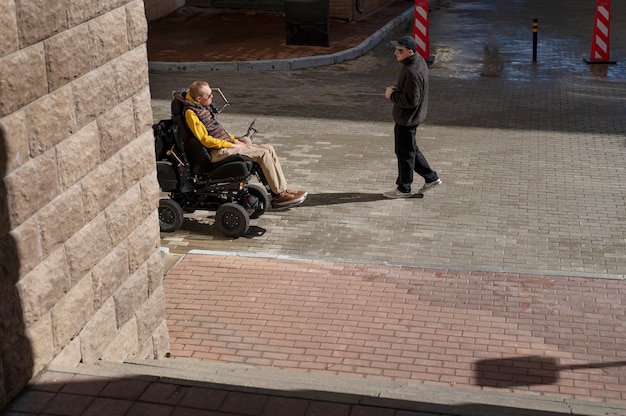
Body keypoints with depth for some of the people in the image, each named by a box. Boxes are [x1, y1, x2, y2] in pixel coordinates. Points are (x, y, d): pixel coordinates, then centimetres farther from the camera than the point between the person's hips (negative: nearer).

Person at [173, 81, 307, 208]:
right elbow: (206, 140, -19)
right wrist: (232, 145, -15)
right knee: (263, 153, -18)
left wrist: (234, 139, 8)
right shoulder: (191, 112, -15)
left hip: (226, 144, 10)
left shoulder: (203, 107, 14)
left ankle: (283, 189, -1)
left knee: (269, 149, 0)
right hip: (217, 152, -10)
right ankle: (279, 195, -13)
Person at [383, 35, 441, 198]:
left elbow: (411, 100, -30)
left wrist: (392, 95, -16)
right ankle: (431, 178, 30)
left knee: (404, 153, 6)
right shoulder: (418, 60, 3)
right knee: (410, 150, 23)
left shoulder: (412, 72, -29)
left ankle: (404, 189, 21)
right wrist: (395, 88, 2)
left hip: (407, 119, -10)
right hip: (407, 116, 10)